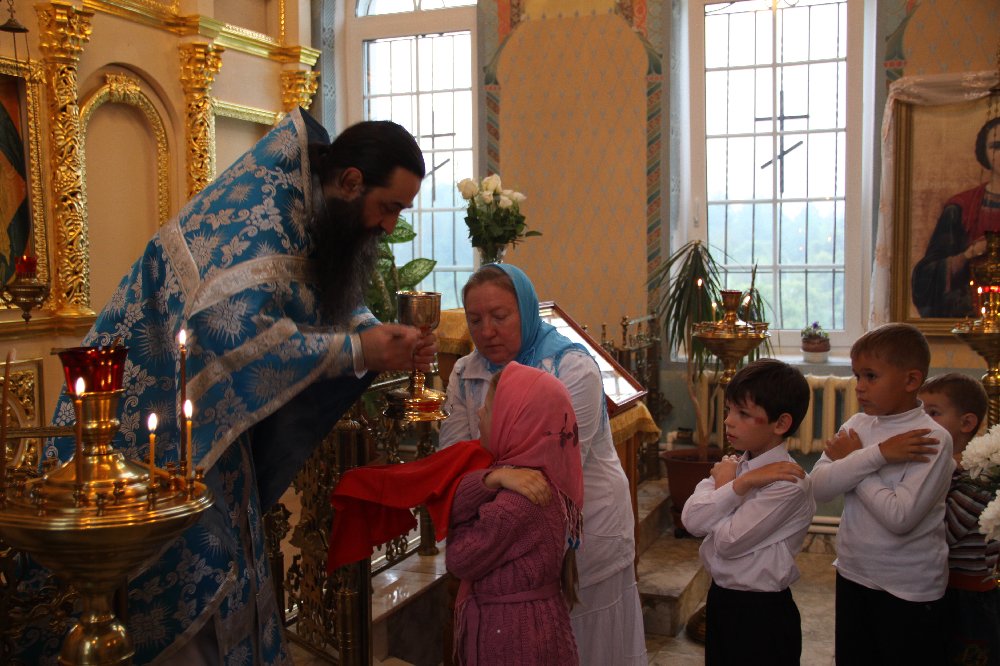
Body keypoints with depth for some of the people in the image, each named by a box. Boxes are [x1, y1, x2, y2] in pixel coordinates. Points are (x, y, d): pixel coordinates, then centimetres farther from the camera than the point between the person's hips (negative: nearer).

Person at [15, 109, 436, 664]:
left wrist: (381, 333, -7)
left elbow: (332, 298, 14)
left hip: (207, 406, 9)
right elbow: (239, 326, -35)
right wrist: (355, 349, -25)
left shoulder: (305, 203, 3)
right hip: (151, 407, -9)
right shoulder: (264, 204, -25)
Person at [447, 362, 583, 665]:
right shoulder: (529, 471, -1)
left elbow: (459, 560, -16)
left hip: (514, 637, -8)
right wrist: (491, 479, -24)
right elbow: (450, 502, -6)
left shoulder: (517, 502, -28)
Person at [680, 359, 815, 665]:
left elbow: (729, 542, -22)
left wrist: (725, 485, -8)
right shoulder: (732, 465, 1)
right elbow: (692, 520, -12)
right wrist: (739, 484, -21)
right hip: (721, 597, 7)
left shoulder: (787, 483, -21)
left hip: (761, 612, -7)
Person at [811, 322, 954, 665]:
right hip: (852, 576, 6)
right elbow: (819, 487, -12)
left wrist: (851, 459, -15)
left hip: (909, 590, -5)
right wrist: (876, 455, -24)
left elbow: (900, 517, -25)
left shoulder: (932, 439, -17)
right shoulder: (857, 425, -1)